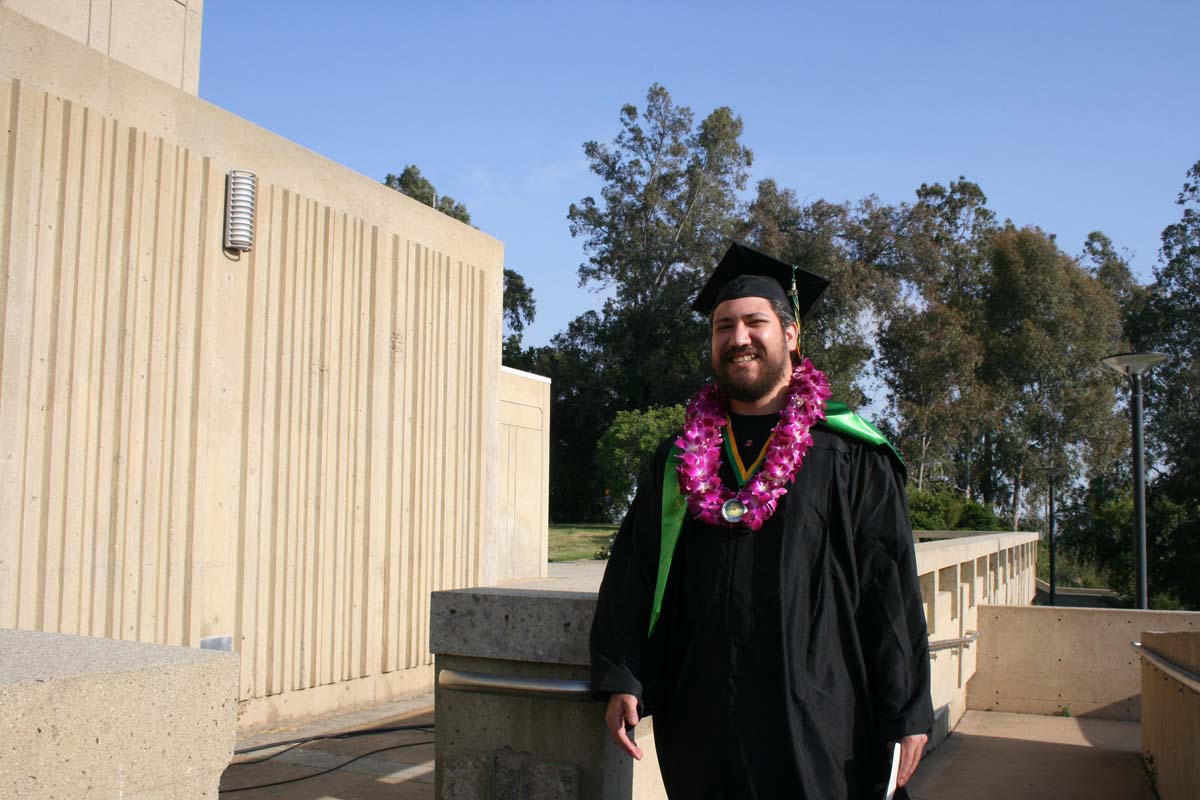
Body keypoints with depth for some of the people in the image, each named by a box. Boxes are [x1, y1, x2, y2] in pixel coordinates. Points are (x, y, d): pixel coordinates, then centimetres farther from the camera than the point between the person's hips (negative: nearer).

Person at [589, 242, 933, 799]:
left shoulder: (850, 459, -2)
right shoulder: (678, 462, 9)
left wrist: (906, 716, -6)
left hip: (816, 722, -3)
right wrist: (622, 682, -3)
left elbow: (890, 589, -4)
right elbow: (633, 573, 7)